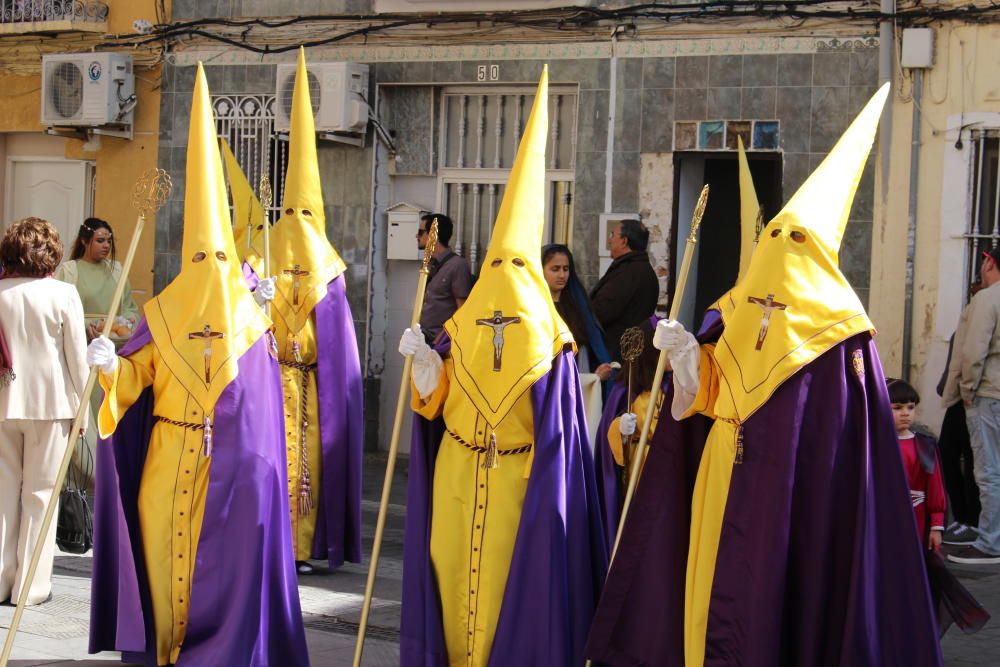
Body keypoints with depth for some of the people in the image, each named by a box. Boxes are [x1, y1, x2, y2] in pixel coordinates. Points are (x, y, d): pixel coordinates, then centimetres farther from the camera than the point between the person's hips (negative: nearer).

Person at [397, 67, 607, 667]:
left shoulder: (546, 342, -4)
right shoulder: (460, 330, 4)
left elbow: (555, 426, -4)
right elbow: (432, 402, 1)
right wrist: (422, 361, -14)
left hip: (519, 478, -3)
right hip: (457, 475, 3)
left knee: (509, 576, 0)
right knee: (454, 567, 7)